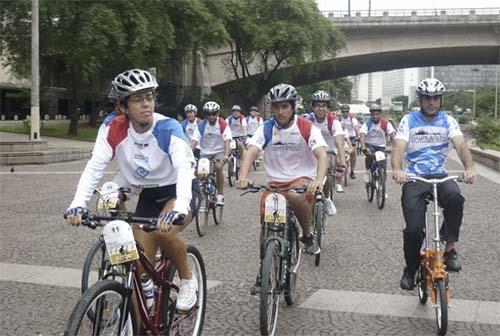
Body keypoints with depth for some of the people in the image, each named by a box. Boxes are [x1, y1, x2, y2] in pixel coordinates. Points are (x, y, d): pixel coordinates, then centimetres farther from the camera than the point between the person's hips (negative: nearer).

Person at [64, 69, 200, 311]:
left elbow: (184, 168, -38)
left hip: (180, 191, -3)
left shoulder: (168, 128, -25)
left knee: (163, 231, -33)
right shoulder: (114, 130, -15)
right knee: (141, 264, -4)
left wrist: (179, 208, -55)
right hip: (148, 197, 4)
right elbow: (94, 167, -22)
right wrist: (78, 204, -39)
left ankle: (188, 280, -5)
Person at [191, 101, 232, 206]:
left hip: (219, 151, -3)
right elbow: (195, 141, -13)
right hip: (205, 152, 3)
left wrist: (226, 155, -37)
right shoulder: (201, 125, -8)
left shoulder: (223, 124, -12)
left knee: (218, 167, -30)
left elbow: (227, 140, -22)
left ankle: (220, 196, -19)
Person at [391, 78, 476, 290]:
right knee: (413, 229, -15)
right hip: (414, 178, -1)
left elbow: (461, 145, -8)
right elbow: (398, 148, -10)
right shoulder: (409, 120, 3)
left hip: (440, 176, 1)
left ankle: (449, 249, -19)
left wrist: (469, 167, -29)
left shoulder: (448, 121, 7)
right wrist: (397, 170, -32)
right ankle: (410, 270, 13)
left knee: (455, 197, -35)